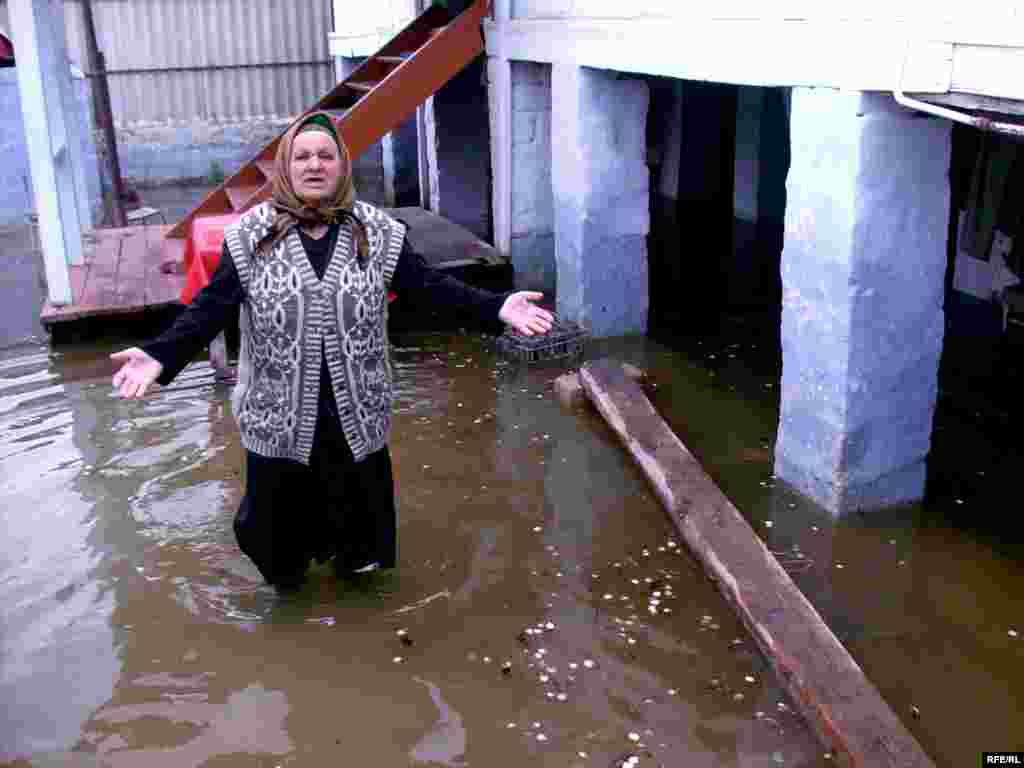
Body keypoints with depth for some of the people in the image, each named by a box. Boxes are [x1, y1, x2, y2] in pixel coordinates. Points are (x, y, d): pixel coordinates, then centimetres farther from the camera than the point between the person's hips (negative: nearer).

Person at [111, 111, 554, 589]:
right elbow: (212, 306, -9)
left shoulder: (376, 233, -3)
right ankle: (285, 568, 44)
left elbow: (428, 285, -8)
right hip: (280, 410, -1)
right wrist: (161, 356, -24)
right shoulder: (251, 236, -6)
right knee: (280, 499, 15)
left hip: (355, 408, 1)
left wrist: (496, 307, -21)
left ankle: (354, 555, 47)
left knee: (357, 493, 18)